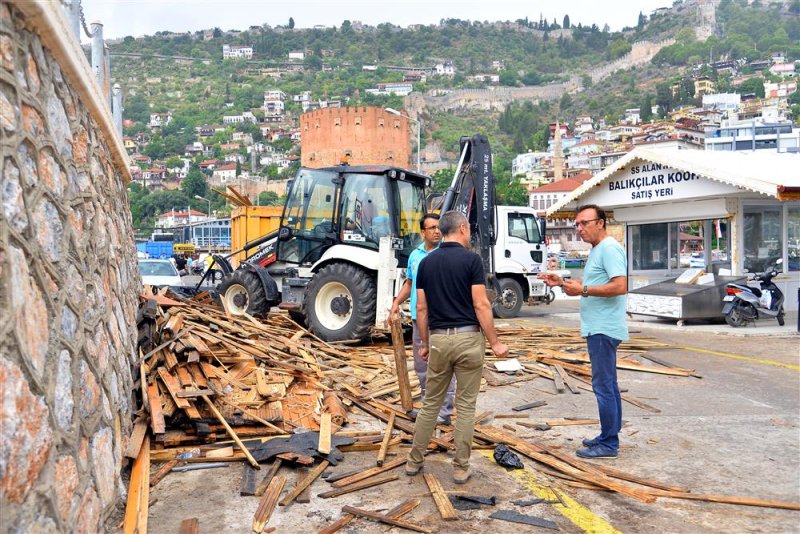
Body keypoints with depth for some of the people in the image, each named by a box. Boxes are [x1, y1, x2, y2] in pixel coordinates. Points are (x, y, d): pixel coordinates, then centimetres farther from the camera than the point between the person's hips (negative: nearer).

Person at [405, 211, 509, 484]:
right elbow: (481, 305, -13)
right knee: (465, 405, 7)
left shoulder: (426, 262, 5)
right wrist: (495, 342, -6)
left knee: (431, 402, 15)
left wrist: (425, 343, 15)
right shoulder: (471, 259, -8)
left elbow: (421, 308, 6)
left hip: (439, 339, 4)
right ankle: (461, 467, 13)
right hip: (468, 338, -4)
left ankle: (415, 460, 22)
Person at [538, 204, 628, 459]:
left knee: (604, 385, -5)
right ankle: (609, 437, 25)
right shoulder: (597, 250, 17)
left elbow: (620, 286, -24)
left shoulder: (609, 248, -15)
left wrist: (582, 290, -20)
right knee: (608, 384, 16)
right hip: (599, 328, 11)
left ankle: (608, 444, 3)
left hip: (603, 329, -11)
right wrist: (561, 282, 13)